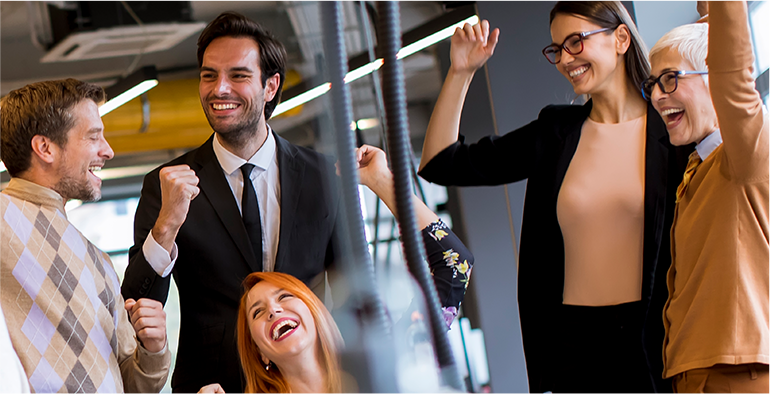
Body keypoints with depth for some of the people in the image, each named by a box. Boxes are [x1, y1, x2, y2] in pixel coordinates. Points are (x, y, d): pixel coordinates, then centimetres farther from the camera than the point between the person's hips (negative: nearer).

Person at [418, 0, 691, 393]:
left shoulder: (673, 129, 0)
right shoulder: (555, 133, 10)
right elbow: (441, 164, 11)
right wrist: (461, 72, 4)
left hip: (653, 342, -3)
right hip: (574, 342, 3)